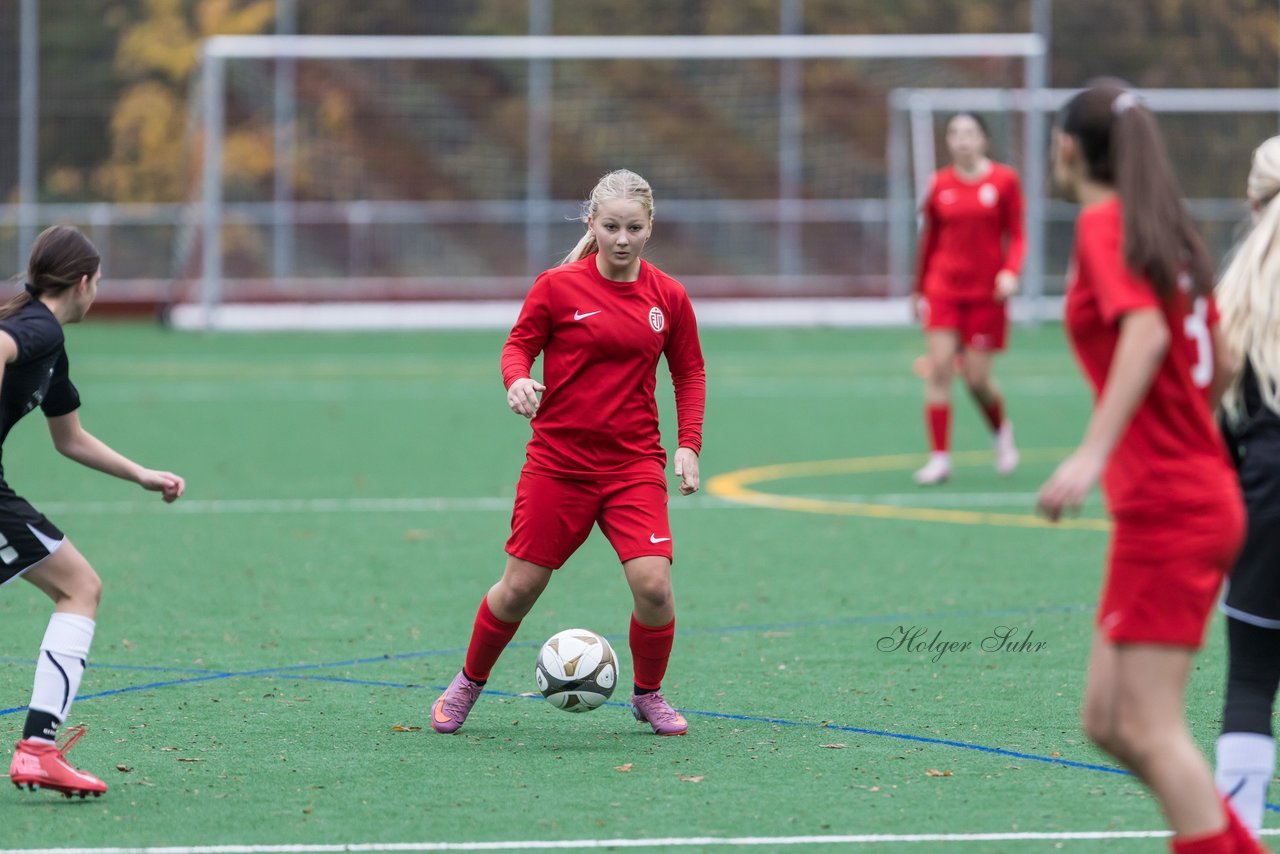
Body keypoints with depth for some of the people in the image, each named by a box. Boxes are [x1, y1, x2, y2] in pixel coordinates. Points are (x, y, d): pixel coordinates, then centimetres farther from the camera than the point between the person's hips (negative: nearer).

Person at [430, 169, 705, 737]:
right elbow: (518, 346, 2)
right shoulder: (558, 287, -5)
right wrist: (517, 381, -20)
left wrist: (689, 445, 2)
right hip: (557, 462, -1)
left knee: (653, 584, -14)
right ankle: (469, 684, 29)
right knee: (520, 587, 3)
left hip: (634, 465, 1)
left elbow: (689, 372, 12)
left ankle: (648, 695, 11)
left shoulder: (667, 297, 2)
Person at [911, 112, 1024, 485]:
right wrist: (919, 289, 19)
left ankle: (1002, 431, 31)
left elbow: (1016, 235, -1)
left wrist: (1011, 271, -18)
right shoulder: (940, 185, 4)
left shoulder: (1004, 180, -2)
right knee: (938, 369, -10)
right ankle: (939, 457, -7)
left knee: (976, 378, -1)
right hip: (943, 288, 2)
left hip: (986, 293, -2)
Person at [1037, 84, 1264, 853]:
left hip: (1165, 506, -9)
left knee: (1150, 725, -9)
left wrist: (1095, 452, -32)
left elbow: (1147, 330, -24)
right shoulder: (1170, 230, 16)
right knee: (1110, 721, 12)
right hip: (1206, 494, 9)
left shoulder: (1105, 226, -8)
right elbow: (1219, 368, 21)